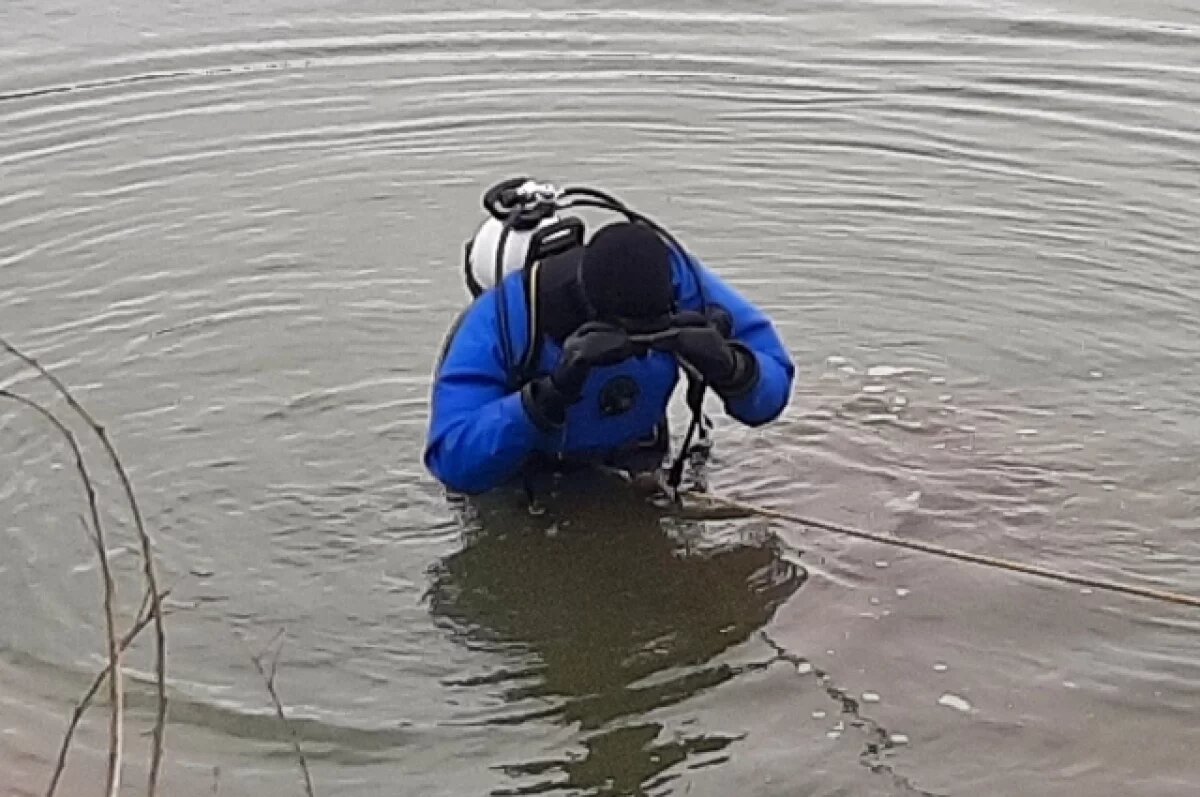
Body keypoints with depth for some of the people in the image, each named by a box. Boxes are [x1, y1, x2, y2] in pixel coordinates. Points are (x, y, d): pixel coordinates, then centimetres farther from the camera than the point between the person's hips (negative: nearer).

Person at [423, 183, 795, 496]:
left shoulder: (675, 275, -31)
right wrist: (551, 393, -60)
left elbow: (771, 392, -24)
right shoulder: (501, 320, -41)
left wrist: (728, 367, -49)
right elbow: (454, 464, -48)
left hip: (630, 468, 1)